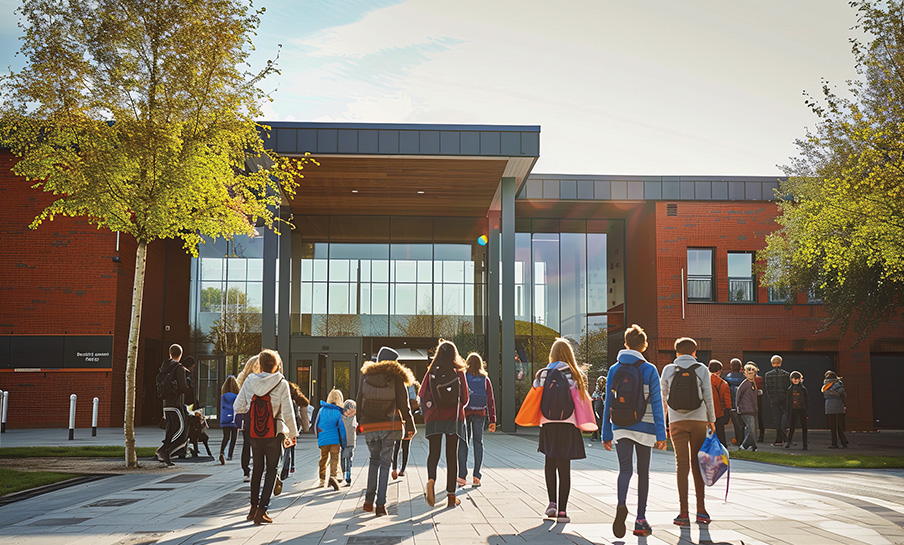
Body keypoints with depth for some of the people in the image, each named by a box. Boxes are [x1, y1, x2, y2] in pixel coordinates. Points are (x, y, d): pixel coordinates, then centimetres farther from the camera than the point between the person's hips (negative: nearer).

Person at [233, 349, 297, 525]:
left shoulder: (249, 381, -1)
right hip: (274, 431, -3)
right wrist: (292, 433, 2)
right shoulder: (281, 383, -9)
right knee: (271, 469, 7)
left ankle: (253, 508, 23)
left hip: (254, 431, 3)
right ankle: (261, 511, 0)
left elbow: (238, 406, 2)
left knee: (257, 468, 18)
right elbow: (288, 412, -9)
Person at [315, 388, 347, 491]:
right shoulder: (338, 412, -5)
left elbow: (316, 424, 12)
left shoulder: (322, 409, 5)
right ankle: (333, 476, -26)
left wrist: (318, 436, 26)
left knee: (323, 459, 17)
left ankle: (322, 480, 25)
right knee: (335, 458, -3)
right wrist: (344, 443, 3)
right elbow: (341, 428, -5)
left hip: (322, 439, 3)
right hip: (335, 439, -3)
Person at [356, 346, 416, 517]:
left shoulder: (366, 374, 3)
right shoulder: (396, 377, -4)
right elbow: (403, 404, -3)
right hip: (389, 426, -2)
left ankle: (369, 499, 12)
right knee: (385, 463, 4)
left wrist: (360, 421, 16)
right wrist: (410, 426, 5)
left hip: (369, 426, 2)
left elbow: (359, 401, 6)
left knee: (374, 459, 20)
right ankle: (381, 504, 0)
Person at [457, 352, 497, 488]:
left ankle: (462, 477, 2)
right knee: (478, 442, 7)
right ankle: (476, 476, 2)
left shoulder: (462, 378, -3)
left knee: (463, 443, 4)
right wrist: (492, 420, 7)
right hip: (480, 414, 2)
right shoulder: (485, 380, 4)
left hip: (465, 413, -1)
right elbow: (491, 400, 4)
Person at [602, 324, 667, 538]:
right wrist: (661, 434, -5)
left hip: (620, 428, 1)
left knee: (625, 469, -5)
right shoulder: (649, 370, -3)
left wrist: (606, 434, 10)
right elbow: (656, 403, -6)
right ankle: (640, 521, 14)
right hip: (644, 428, -1)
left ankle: (621, 505, -35)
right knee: (643, 472, 10)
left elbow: (608, 403, 5)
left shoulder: (614, 370, 4)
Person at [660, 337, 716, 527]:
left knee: (682, 463, 1)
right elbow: (708, 397, -1)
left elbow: (663, 396, 9)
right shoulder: (702, 369, 1)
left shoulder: (668, 370, 3)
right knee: (698, 464, 8)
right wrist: (712, 420, 9)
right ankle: (701, 510, 7)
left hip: (677, 421, 0)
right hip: (699, 419, 0)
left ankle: (684, 512, -3)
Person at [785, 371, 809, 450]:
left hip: (802, 410, -1)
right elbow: (787, 401, 9)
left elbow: (807, 400, 4)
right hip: (792, 410, 1)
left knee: (804, 427, 3)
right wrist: (787, 410, 4)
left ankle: (805, 444, 7)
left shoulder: (803, 388, 3)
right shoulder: (790, 389, 8)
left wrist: (807, 411, -2)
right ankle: (788, 442, 3)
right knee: (791, 427, -2)